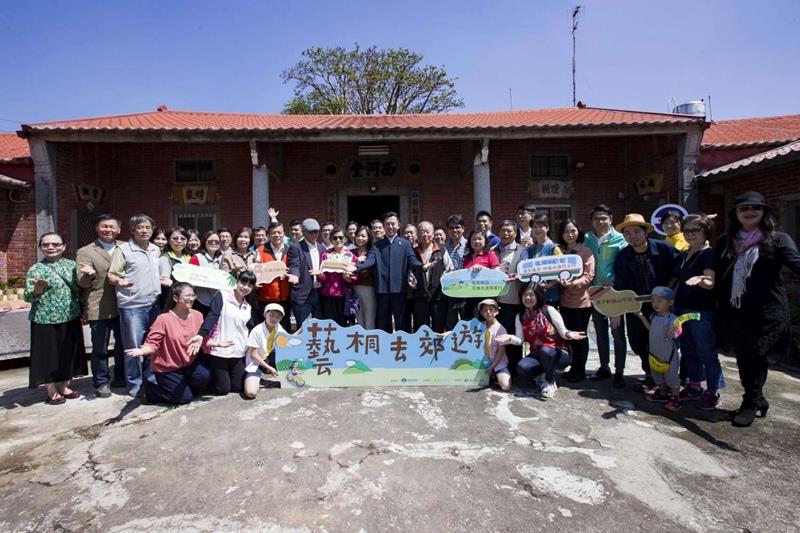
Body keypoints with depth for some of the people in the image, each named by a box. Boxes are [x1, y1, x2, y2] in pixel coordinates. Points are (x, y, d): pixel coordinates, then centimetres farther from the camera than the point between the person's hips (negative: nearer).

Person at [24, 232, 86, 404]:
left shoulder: (72, 265, 5)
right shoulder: (35, 269, -8)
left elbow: (80, 289, 13)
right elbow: (28, 297, -9)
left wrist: (83, 310, 9)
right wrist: (38, 288, -29)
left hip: (71, 318, 5)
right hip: (46, 320, -4)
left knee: (68, 353, 13)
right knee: (48, 355, 5)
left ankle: (63, 387, 29)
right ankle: (51, 392, 20)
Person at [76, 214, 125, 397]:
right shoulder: (85, 252, -2)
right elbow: (82, 282, -8)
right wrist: (88, 274, -30)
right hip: (99, 309, -3)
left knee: (123, 345, 15)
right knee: (100, 349, 6)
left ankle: (120, 377, 31)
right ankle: (101, 382, 20)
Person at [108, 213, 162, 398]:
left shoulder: (156, 250, 12)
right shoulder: (123, 249, -4)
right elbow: (112, 275, -7)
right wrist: (119, 281, -26)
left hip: (154, 304, 5)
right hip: (132, 306, -5)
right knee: (133, 347, 2)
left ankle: (150, 379, 26)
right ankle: (134, 384, 15)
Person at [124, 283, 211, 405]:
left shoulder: (197, 315, -7)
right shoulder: (164, 319, -21)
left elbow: (203, 338, -5)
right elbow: (152, 343, -22)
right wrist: (141, 351, -41)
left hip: (189, 362, 4)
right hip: (167, 368, -4)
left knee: (204, 376, -24)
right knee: (185, 397, -5)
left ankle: (185, 387, 11)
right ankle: (150, 389, 19)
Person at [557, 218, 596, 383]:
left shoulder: (586, 252, -5)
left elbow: (589, 276, -13)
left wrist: (573, 283, -28)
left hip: (581, 300, -5)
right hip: (565, 300, 5)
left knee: (580, 336, 3)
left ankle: (580, 370, 15)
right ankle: (574, 367, 25)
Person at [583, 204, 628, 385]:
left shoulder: (619, 239, -4)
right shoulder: (587, 239, 6)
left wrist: (613, 281, -21)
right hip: (594, 291, 4)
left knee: (618, 332, 1)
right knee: (600, 332, 14)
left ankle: (619, 372, 10)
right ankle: (604, 367, 27)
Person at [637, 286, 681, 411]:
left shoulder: (671, 319, -21)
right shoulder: (653, 316, 2)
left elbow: (673, 334, -28)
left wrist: (673, 333, -49)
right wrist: (642, 317, 15)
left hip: (668, 355, -8)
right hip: (654, 353, 8)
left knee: (671, 376, 3)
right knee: (656, 374, 21)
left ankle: (674, 398, 17)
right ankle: (663, 392, 40)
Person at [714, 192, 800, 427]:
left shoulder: (777, 239, -1)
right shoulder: (725, 242, 10)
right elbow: (717, 274, 14)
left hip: (766, 312, -4)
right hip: (735, 312, 4)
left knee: (756, 356, -1)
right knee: (743, 357, 11)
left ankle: (750, 404, 16)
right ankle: (757, 399, 30)